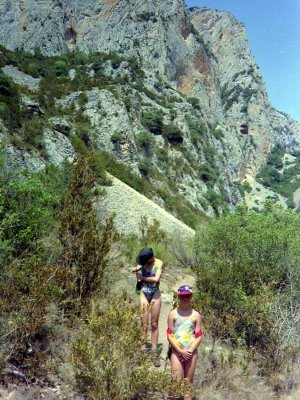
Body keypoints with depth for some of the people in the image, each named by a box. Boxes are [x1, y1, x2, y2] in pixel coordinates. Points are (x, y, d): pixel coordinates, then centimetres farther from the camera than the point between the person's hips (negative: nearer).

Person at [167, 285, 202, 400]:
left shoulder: (196, 315, 2)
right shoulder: (173, 314, -2)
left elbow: (199, 336, 1)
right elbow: (169, 335, -4)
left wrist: (190, 351, -11)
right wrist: (181, 351, -12)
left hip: (191, 352, 2)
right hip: (176, 351, -1)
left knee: (188, 380, 9)